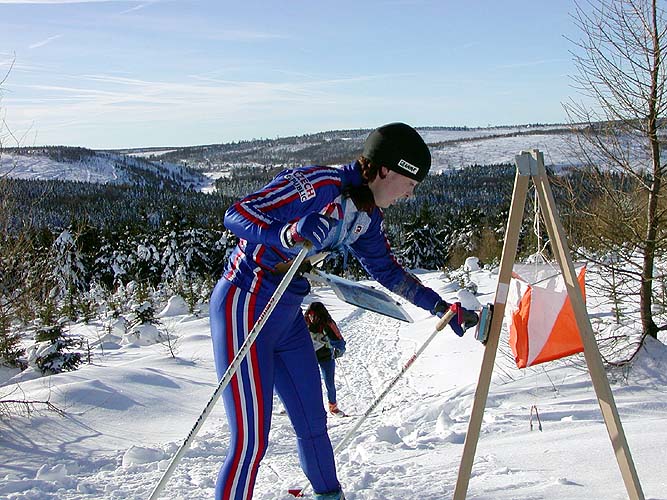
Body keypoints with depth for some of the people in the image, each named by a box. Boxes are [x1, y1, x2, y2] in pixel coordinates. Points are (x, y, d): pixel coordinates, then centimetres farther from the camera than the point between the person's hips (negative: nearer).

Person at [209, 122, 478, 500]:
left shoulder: (366, 217, 6)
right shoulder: (315, 184, -21)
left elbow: (389, 272, 19)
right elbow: (236, 215, -25)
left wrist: (445, 308, 17)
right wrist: (288, 235, -44)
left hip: (288, 316, 9)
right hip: (245, 307, -8)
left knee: (313, 423, 17)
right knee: (251, 442, -11)